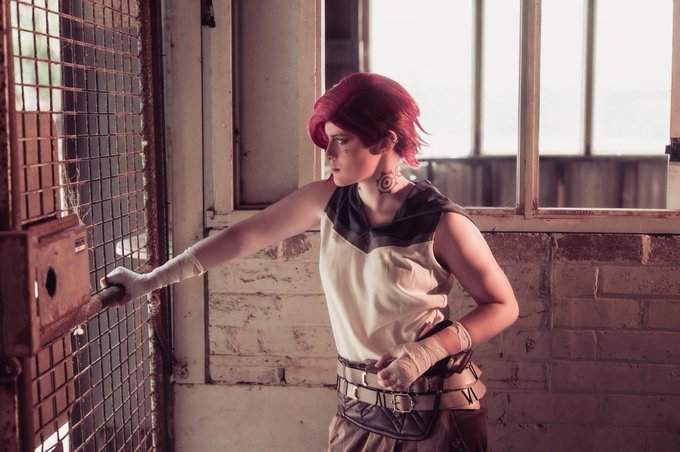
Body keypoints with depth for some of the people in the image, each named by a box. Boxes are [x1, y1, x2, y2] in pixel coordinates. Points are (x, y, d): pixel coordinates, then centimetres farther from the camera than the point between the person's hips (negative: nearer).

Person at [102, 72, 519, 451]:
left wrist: (429, 349, -24)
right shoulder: (327, 201, -6)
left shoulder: (441, 222, -19)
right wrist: (150, 281, -1)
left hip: (434, 415, -4)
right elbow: (242, 237, -2)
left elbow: (503, 306, -11)